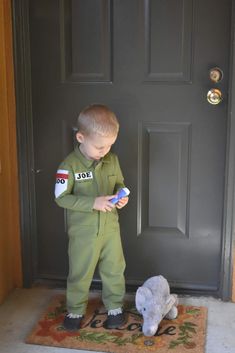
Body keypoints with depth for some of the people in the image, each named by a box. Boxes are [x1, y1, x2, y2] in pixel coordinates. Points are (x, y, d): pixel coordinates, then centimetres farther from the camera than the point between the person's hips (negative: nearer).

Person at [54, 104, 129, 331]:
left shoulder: (112, 160, -3)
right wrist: (93, 202, -25)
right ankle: (75, 310, 32)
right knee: (80, 273, 11)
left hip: (110, 227, 4)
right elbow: (61, 198, -17)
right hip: (83, 231, -3)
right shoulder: (69, 166, -17)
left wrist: (121, 195, -11)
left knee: (114, 270, 14)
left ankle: (115, 307, 34)